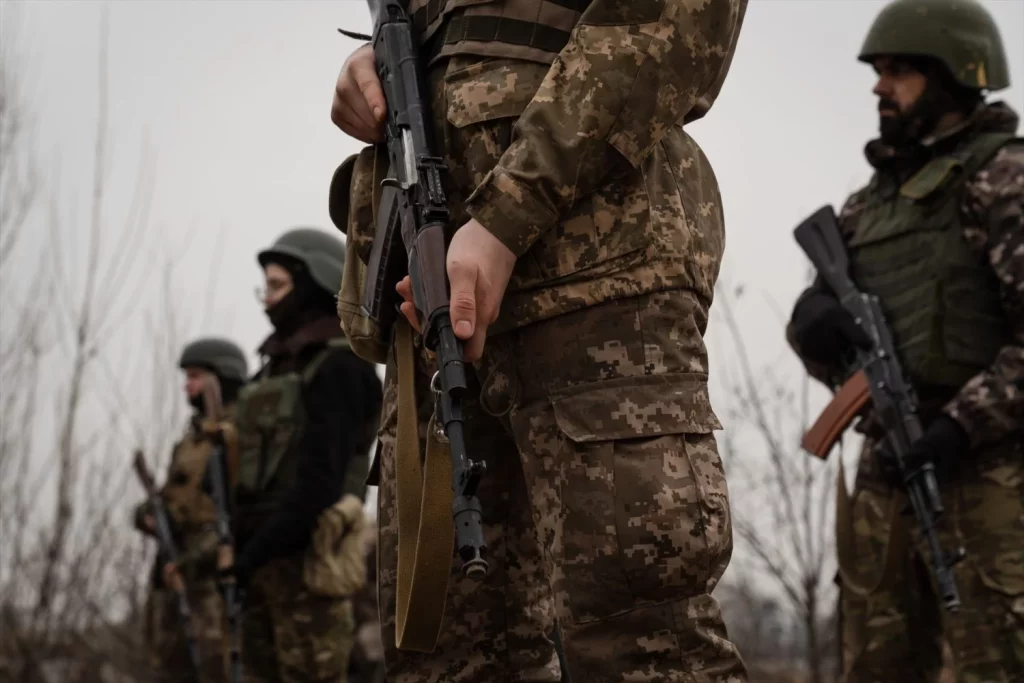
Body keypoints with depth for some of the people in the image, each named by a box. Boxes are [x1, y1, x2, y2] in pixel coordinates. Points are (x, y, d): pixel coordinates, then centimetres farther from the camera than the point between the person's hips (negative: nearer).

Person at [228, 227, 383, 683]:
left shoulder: (340, 366, -8)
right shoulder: (279, 367, 19)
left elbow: (321, 475, -18)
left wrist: (256, 551, -20)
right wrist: (241, 548, 10)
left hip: (306, 555, -9)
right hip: (265, 557, 9)